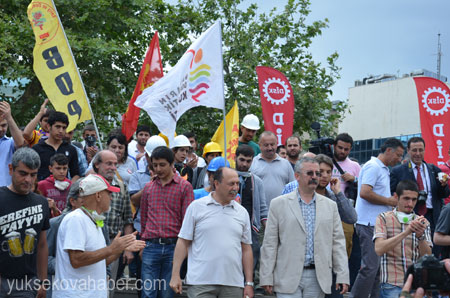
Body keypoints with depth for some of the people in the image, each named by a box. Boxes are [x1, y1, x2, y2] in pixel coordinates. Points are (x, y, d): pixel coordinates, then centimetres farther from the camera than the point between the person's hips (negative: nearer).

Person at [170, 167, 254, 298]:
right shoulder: (196, 207, 2)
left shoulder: (242, 212, 12)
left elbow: (246, 249, 12)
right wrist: (175, 275, -4)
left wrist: (249, 283, 7)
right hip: (201, 283, -3)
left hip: (233, 284, 3)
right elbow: (183, 242, 2)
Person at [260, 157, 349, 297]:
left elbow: (338, 242, 10)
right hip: (288, 278, -2)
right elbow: (270, 244, 2)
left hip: (318, 278, 3)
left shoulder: (330, 206, 12)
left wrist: (342, 276, 2)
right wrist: (267, 278, -3)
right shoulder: (278, 204, 4)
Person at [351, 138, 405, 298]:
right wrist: (389, 201, -13)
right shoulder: (373, 167, -10)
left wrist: (392, 201, 13)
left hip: (379, 224, 10)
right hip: (370, 224, -10)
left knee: (379, 267, 10)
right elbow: (364, 193, -21)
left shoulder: (384, 169, 21)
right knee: (370, 267, -12)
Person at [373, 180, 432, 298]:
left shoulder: (423, 222, 11)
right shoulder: (384, 218, 2)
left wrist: (421, 236, -17)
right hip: (392, 284, -3)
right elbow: (379, 249, -13)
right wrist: (406, 232, -21)